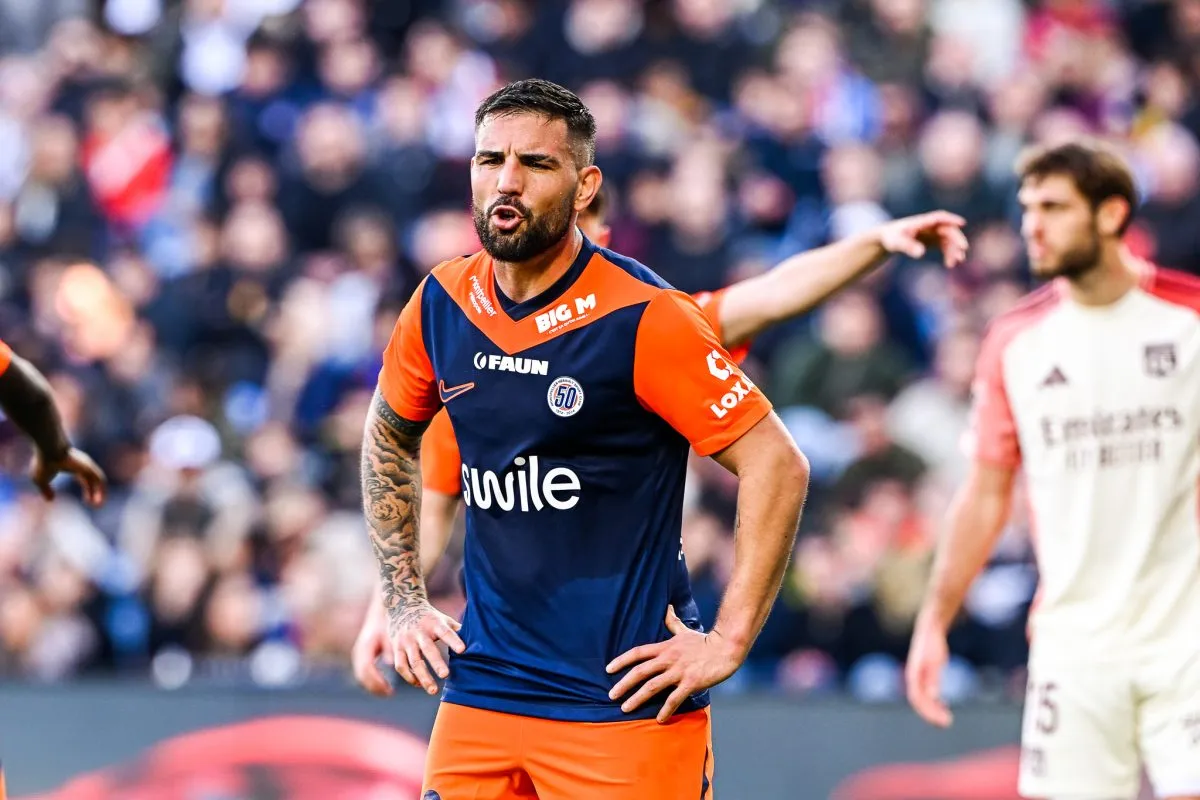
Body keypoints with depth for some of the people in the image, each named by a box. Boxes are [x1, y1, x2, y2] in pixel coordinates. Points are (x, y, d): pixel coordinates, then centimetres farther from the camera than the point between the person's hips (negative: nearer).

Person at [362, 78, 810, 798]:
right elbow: (389, 437, 23)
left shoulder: (641, 317, -13)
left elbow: (778, 466, -12)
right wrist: (405, 603, 15)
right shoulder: (441, 305, 4)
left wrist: (727, 643, -14)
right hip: (480, 693, 5)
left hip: (625, 704, -5)